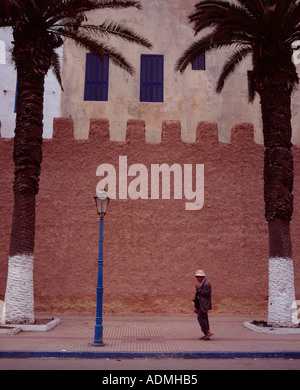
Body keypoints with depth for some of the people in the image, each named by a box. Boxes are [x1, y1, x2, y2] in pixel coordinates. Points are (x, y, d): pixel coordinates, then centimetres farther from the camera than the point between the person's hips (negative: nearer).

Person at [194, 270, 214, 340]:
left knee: (200, 317, -10)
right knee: (204, 318, 9)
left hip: (204, 304, -10)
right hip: (201, 303, 10)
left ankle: (208, 332, -7)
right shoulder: (202, 282, 15)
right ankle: (206, 335, 11)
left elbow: (206, 293, -24)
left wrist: (198, 288, -20)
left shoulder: (206, 283, -16)